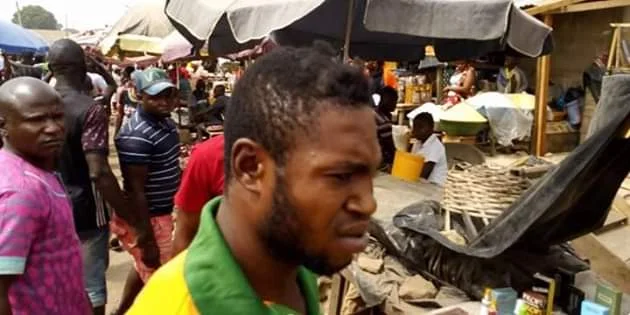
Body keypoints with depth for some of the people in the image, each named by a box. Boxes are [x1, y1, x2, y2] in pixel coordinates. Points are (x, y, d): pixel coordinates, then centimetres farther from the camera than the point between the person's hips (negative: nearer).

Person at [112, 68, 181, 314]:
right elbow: (135, 191, -25)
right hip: (145, 218, -10)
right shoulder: (137, 136, -25)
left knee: (144, 269, 27)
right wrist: (147, 240, -23)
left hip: (161, 212, 10)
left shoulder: (164, 121, 4)